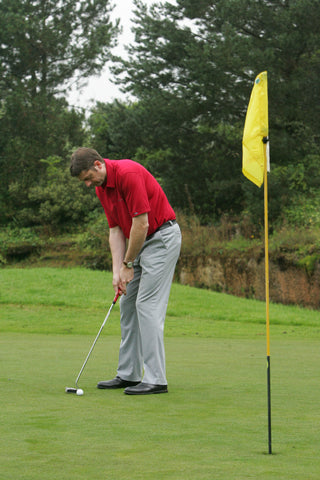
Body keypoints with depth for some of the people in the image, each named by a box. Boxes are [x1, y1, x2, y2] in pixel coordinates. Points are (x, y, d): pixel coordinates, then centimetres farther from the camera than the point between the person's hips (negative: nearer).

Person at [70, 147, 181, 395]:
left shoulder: (128, 173, -23)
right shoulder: (101, 188, 6)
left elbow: (141, 223, -23)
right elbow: (115, 229, 8)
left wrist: (128, 264, -14)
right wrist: (117, 270, -3)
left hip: (162, 237, -10)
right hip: (139, 241, 10)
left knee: (148, 305, -14)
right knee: (128, 304, 9)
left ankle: (155, 379, -13)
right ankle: (129, 374, 15)